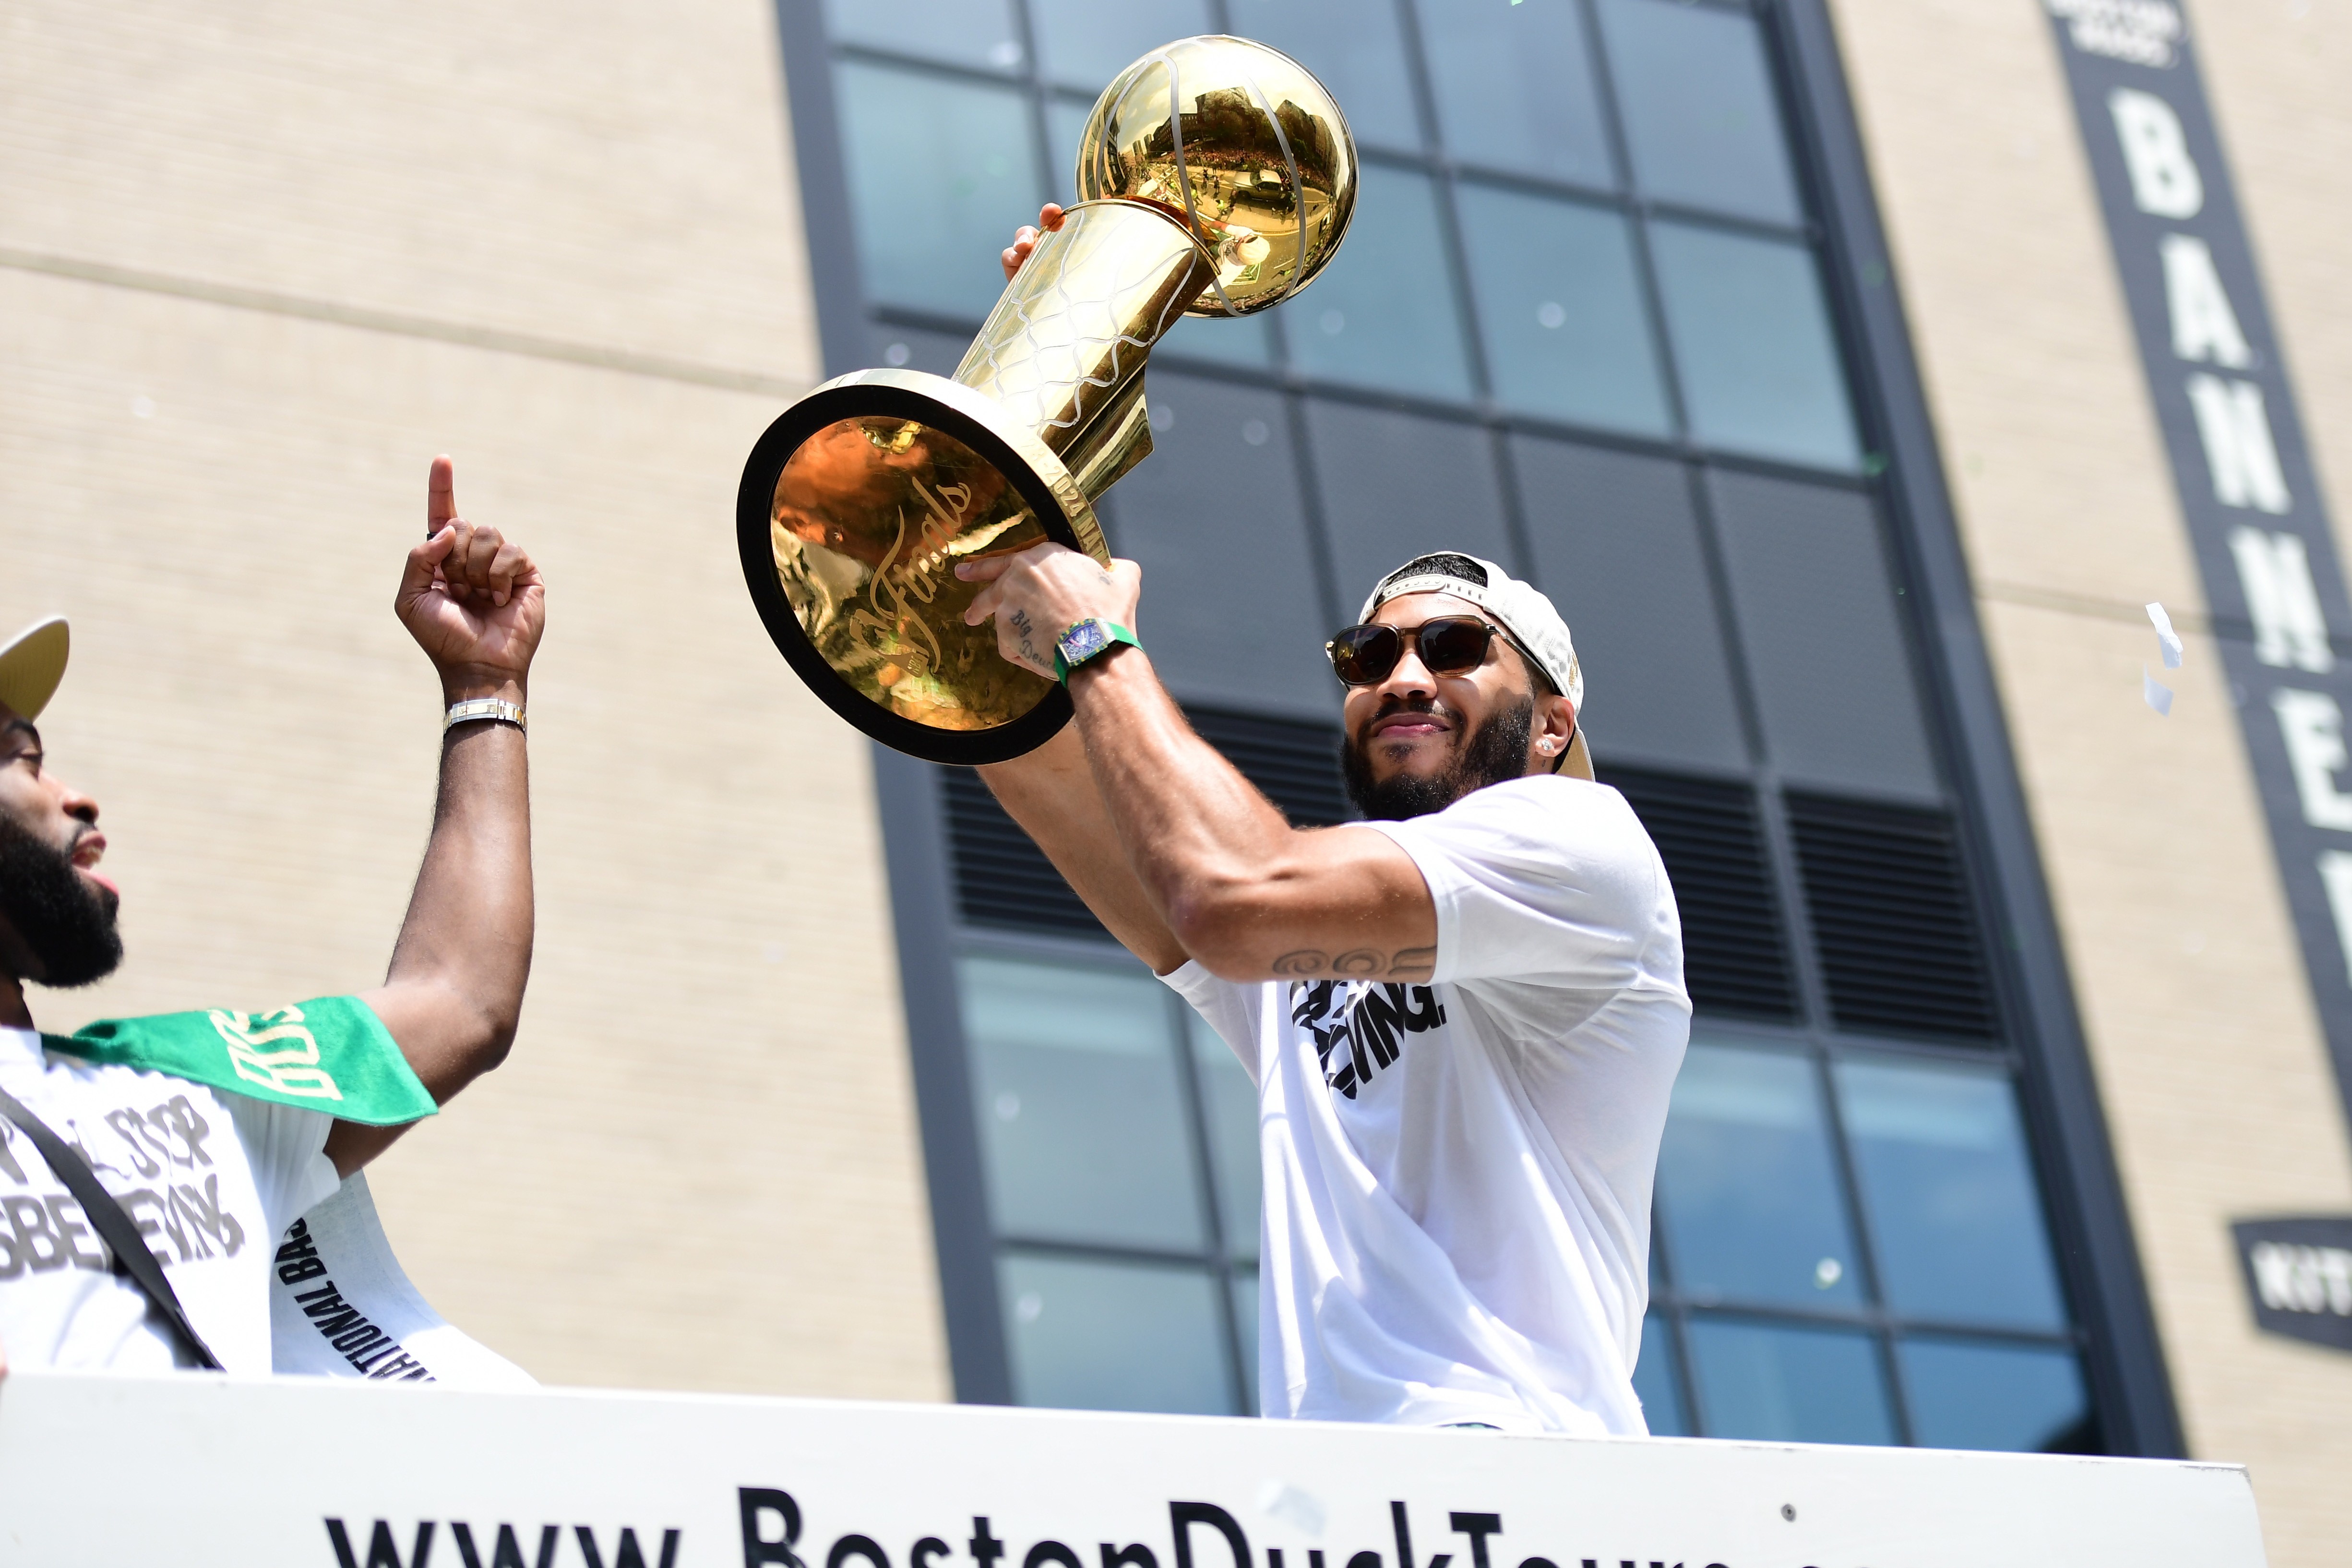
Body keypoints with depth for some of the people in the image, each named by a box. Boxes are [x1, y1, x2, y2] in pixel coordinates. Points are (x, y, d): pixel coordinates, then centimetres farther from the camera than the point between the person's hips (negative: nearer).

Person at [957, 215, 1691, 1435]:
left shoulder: (1581, 839, 6)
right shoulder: (1305, 975, 28)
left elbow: (1238, 898, -11)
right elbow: (1017, 737, 25)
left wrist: (1099, 644, 2)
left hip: (1502, 1455, -7)